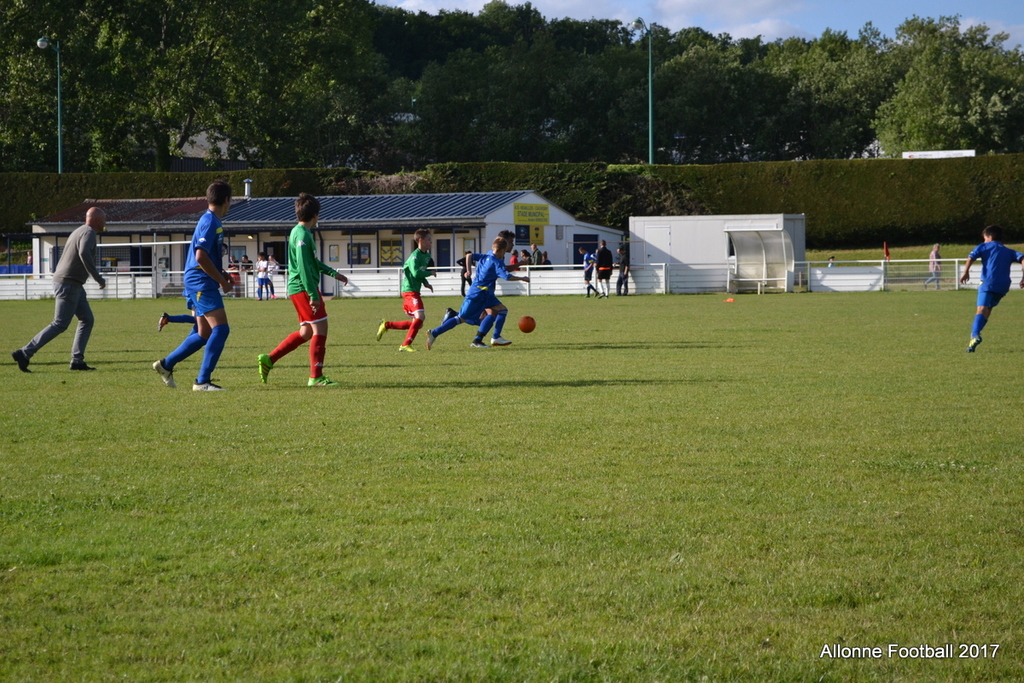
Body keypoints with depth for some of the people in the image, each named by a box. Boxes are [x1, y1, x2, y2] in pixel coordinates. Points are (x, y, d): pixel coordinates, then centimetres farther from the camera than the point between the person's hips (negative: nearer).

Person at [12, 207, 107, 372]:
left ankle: (77, 360, 5)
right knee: (60, 325, -10)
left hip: (73, 285, 10)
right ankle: (24, 353, -11)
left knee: (87, 320, 10)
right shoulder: (89, 233, -12)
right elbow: (84, 253, -31)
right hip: (68, 284, -10)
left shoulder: (79, 231, 19)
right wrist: (98, 278, -29)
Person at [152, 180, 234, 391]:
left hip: (200, 284, 10)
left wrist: (222, 275, 17)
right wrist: (222, 281, -16)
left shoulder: (211, 221, 17)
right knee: (220, 328, -15)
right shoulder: (210, 222, -14)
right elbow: (201, 257, -23)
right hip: (201, 283, -10)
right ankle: (202, 381, -16)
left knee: (204, 334, 14)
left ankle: (166, 364, 24)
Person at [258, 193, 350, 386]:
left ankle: (269, 359, 13)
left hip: (298, 289, 10)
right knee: (320, 327, -8)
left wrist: (333, 273, 34)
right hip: (304, 288, -10)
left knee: (306, 332, 13)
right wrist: (313, 295, -23)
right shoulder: (302, 235, -16)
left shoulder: (300, 232, 17)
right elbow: (303, 267, -22)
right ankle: (316, 376, -8)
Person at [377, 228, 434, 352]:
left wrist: (425, 283, 8)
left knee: (418, 323, 10)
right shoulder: (415, 256, -15)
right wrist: (430, 273, -14)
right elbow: (416, 273, -28)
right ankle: (406, 345, -20)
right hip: (410, 290, -10)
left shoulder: (426, 255, 14)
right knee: (420, 316, -23)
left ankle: (386, 325, 19)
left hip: (415, 291, 10)